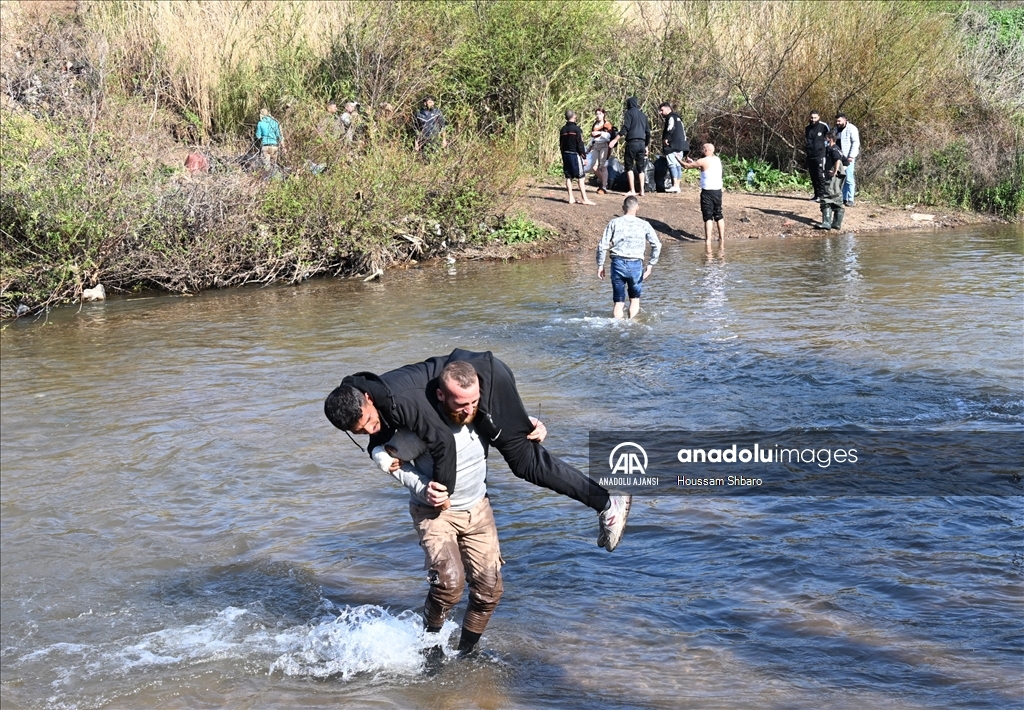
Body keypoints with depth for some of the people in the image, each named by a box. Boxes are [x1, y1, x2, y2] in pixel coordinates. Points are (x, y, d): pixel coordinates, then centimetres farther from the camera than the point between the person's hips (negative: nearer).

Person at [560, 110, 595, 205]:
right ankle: (584, 198, -6)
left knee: (568, 177, 8)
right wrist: (584, 156, -7)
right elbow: (580, 144, -13)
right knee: (580, 177, -4)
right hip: (575, 154, -6)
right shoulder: (576, 129, -11)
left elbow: (561, 144, 13)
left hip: (565, 155, 7)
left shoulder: (563, 130, 9)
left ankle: (571, 198, 9)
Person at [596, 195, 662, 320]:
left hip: (618, 263, 0)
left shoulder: (614, 223, 2)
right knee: (635, 298, 18)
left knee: (618, 301, 7)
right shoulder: (644, 225, 2)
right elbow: (657, 245, 0)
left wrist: (600, 265, 8)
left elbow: (603, 245, -1)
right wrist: (650, 264, 8)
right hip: (636, 264, 0)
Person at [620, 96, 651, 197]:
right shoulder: (643, 115, 18)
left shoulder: (629, 113, -1)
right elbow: (648, 132, 20)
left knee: (629, 166, 0)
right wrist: (647, 145, 27)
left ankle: (632, 190, -7)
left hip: (632, 142, -6)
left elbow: (625, 128, -12)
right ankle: (642, 191, 6)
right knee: (640, 168, 10)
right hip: (642, 143, 6)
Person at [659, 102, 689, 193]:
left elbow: (670, 128, -21)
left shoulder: (671, 117, -4)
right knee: (678, 165, 9)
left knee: (672, 164, -14)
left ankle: (675, 185, -23)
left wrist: (666, 138, -15)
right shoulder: (678, 118, 25)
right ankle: (677, 186, 9)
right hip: (681, 146, 10)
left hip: (673, 145, -10)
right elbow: (683, 130, 23)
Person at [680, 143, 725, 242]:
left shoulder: (703, 161, -11)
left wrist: (679, 159, 17)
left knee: (708, 217, -5)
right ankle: (722, 238, 18)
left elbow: (687, 166, -2)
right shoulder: (717, 160, 8)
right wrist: (692, 162, 29)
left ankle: (708, 239, -10)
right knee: (718, 215, 14)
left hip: (708, 192, -6)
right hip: (718, 190, 6)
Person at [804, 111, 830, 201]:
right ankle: (816, 195, 15)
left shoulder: (823, 126, -4)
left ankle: (821, 195, -10)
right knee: (813, 177, 8)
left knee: (820, 176, -11)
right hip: (810, 156, 6)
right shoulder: (807, 128, 13)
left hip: (820, 155, -6)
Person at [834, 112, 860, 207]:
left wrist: (851, 156, -19)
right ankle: (843, 198, 15)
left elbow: (855, 142, -13)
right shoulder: (837, 129, 17)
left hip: (848, 158, -8)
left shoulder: (851, 129, -8)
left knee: (849, 179, -8)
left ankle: (850, 200, -7)